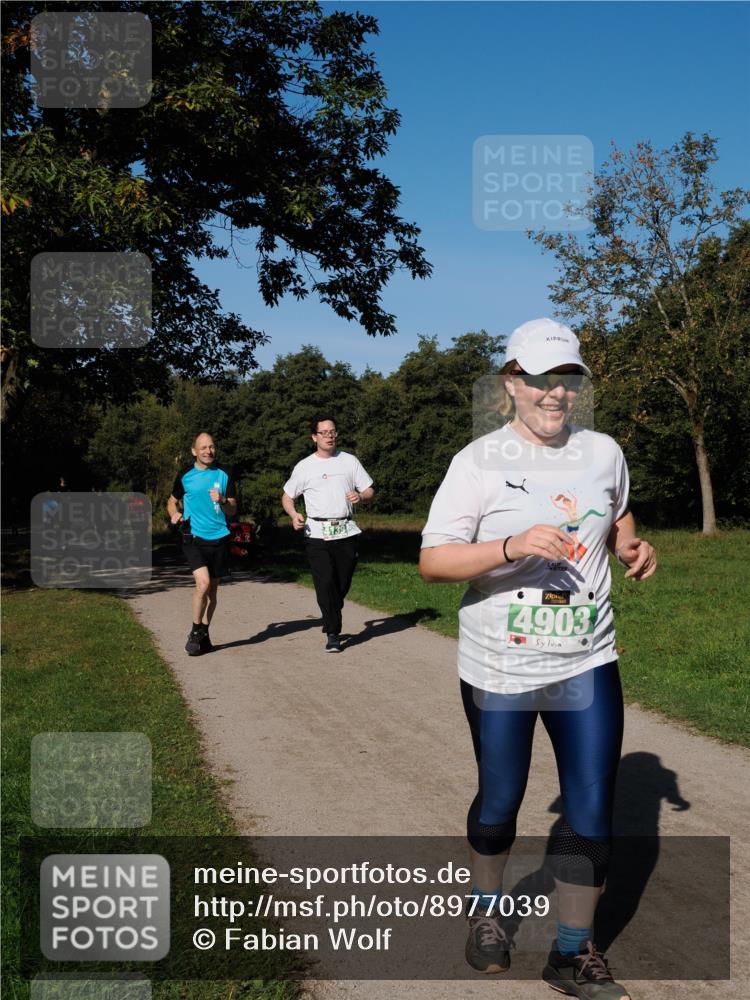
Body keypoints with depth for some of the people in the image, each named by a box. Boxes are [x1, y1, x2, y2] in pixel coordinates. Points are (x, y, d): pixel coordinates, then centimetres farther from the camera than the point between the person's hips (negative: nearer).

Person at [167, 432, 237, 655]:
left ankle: (204, 635, 25)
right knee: (203, 582, -19)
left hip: (219, 538, 2)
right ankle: (195, 632, -2)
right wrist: (174, 514, -4)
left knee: (212, 589, 9)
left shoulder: (224, 475, 5)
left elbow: (233, 511, 7)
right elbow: (172, 502, 17)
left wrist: (222, 501, -15)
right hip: (194, 537, -2)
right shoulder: (185, 476, 3)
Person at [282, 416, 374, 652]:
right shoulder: (304, 467, 6)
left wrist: (360, 496, -10)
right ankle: (333, 634, -3)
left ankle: (331, 622, 29)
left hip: (346, 532, 2)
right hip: (317, 534, -2)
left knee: (343, 584, 6)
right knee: (325, 584, -11)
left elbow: (369, 490, 13)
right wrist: (294, 515, -9)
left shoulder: (349, 461, 10)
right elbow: (287, 497, 12)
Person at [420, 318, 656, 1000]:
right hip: (499, 670, -3)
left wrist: (634, 548, -1)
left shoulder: (604, 453, 3)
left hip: (587, 666, 3)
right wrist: (514, 546, -30)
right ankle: (485, 911, 42)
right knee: (500, 801, 14)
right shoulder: (481, 460, -10)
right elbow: (433, 560, -15)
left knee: (592, 812, 4)